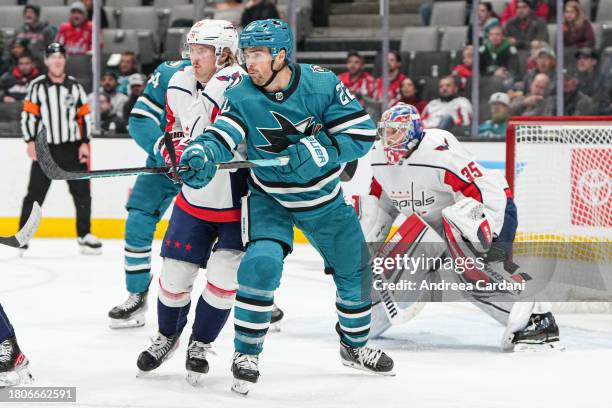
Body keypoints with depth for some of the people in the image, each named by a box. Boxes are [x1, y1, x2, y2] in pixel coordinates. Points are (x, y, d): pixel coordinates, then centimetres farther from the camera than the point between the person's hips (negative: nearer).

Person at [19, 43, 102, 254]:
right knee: (35, 193, -3)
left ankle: (84, 235, 11)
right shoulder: (37, 86, 1)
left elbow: (85, 116, 8)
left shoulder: (75, 86, 7)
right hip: (45, 149, -2)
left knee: (82, 192, 1)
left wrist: (85, 143, 0)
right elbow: (28, 114, 0)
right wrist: (31, 141, -9)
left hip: (73, 148, 2)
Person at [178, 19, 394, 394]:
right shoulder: (242, 95, -17)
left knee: (356, 270, 12)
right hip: (269, 198, -1)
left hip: (324, 197, 2)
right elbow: (221, 136, -26)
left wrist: (318, 150, -35)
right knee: (261, 263, -25)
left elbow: (362, 134, -21)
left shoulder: (323, 84, -21)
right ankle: (246, 353, -9)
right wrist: (201, 154, -48)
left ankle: (355, 346, 39)